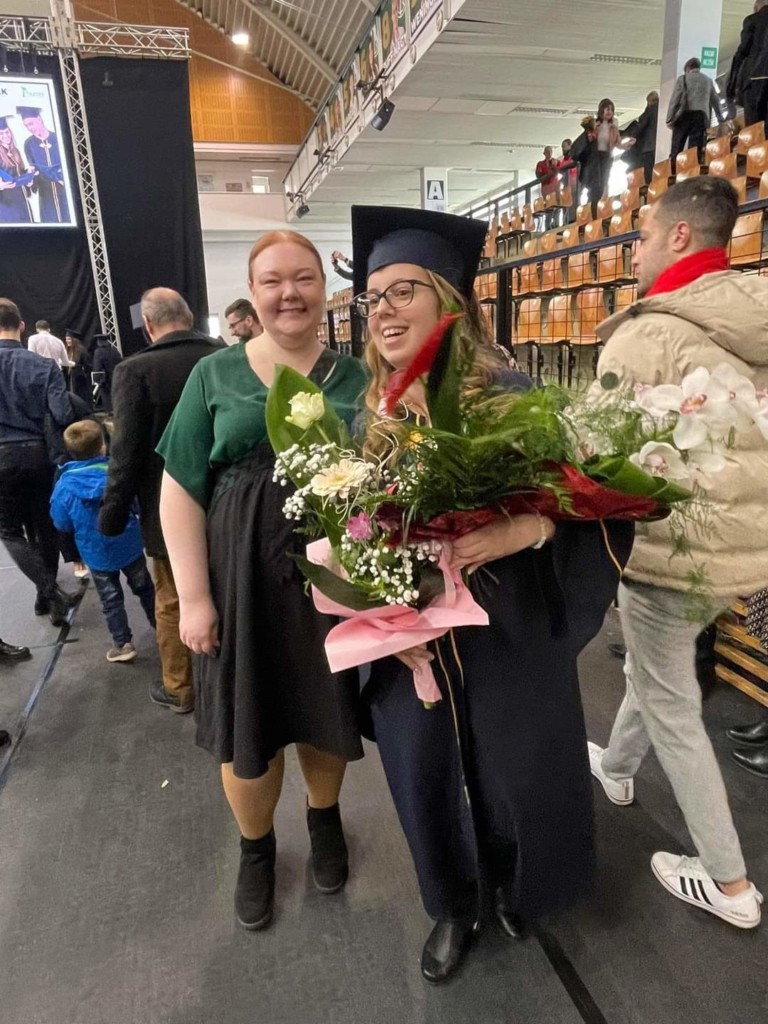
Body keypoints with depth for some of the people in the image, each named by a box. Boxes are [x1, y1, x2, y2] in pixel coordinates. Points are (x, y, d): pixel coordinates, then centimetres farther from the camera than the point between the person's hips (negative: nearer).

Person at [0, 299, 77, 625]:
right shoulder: (43, 365, -6)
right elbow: (64, 416, -12)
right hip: (36, 453, 1)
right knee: (43, 527, 14)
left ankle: (50, 593, -5)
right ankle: (47, 595, 24)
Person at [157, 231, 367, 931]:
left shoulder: (355, 378, 3)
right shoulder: (214, 376, 0)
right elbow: (180, 490, -3)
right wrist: (194, 595, -9)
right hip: (243, 577, 0)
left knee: (328, 713, 15)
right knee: (247, 724, 11)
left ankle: (325, 819, 45)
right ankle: (256, 847, 40)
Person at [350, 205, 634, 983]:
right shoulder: (370, 417, -1)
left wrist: (525, 528, -31)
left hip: (508, 638, -2)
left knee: (516, 773, 16)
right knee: (427, 779, 16)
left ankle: (513, 885, 52)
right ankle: (454, 906, 47)